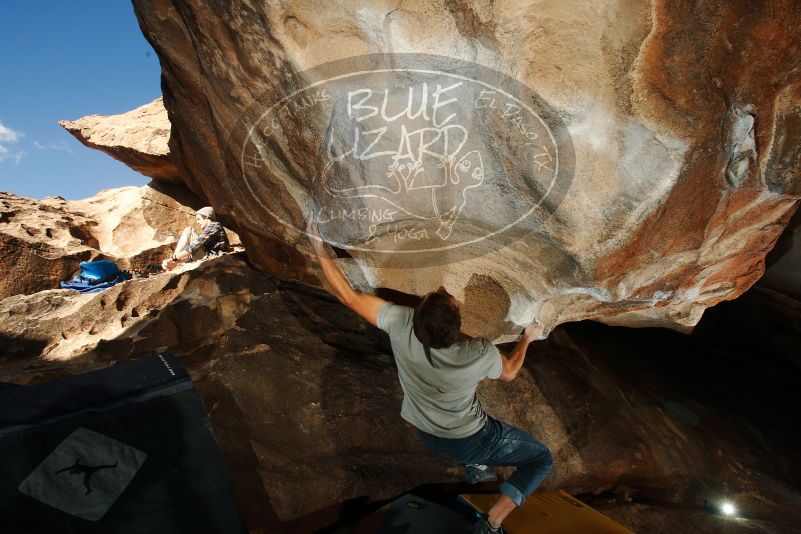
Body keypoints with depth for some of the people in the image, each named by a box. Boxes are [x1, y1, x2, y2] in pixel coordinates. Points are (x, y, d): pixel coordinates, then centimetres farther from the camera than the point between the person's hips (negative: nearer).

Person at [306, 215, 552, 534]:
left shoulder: (400, 323, -32)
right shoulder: (479, 354, -34)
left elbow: (347, 296, -20)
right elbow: (509, 373, -9)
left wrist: (318, 248, -12)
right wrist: (527, 338, 7)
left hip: (427, 435, 5)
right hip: (469, 441, -4)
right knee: (541, 459, 16)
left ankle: (474, 467, 39)